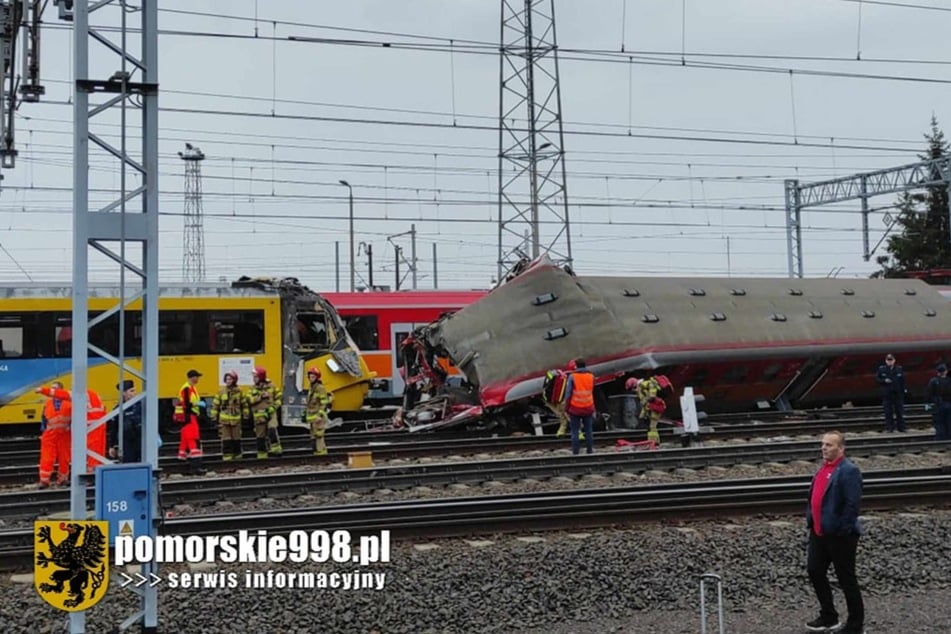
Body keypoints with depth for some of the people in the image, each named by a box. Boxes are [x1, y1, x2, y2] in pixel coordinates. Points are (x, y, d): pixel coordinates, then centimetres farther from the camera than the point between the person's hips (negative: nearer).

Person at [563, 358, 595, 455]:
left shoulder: (572, 377, -12)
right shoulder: (591, 376, -1)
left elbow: (568, 394, -9)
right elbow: (592, 392, 9)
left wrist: (567, 408, -2)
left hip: (575, 409, -3)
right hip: (588, 408, 3)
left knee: (575, 432, 4)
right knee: (589, 431, 13)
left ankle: (575, 453, 5)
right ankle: (590, 451, 16)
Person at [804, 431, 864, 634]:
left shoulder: (848, 471, -18)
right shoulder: (824, 467, 11)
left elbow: (852, 504, -23)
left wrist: (841, 530, -22)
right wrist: (810, 519, 14)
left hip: (839, 535, -9)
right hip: (818, 532, 9)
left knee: (846, 579, 2)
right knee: (814, 571, 14)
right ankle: (828, 617, 30)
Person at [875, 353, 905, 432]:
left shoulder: (899, 369, 2)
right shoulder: (881, 369, 0)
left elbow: (903, 381, 3)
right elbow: (877, 378, 2)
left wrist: (903, 391, -3)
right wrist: (884, 381, -15)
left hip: (898, 393, 1)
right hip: (887, 393, -1)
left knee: (899, 411, 6)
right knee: (888, 412, 1)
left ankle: (901, 427, 14)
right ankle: (889, 428, 7)